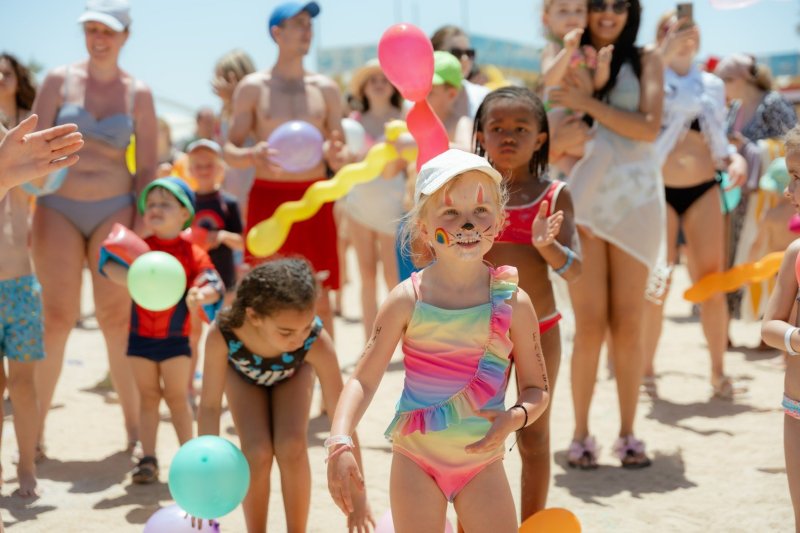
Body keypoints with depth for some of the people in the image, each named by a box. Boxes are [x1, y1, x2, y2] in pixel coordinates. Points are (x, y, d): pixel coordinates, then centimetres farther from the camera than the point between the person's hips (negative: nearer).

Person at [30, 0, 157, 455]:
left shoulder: (138, 94, 5)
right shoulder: (59, 81, 4)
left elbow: (148, 167, 5)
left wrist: (139, 225, -3)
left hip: (114, 211, 0)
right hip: (58, 208, 0)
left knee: (117, 317, -1)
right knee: (57, 318, -2)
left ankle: (135, 425, 7)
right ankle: (36, 426, 7)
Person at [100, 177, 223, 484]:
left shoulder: (193, 254, -5)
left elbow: (214, 287, -15)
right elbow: (109, 264, -18)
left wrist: (200, 295, -39)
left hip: (175, 339, -2)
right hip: (140, 335, 2)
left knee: (176, 397, 6)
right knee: (148, 396, 8)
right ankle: (148, 459, 13)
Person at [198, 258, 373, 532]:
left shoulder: (317, 342, -42)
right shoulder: (222, 335, -43)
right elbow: (210, 406, -29)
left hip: (292, 374, 0)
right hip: (243, 374, 0)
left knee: (291, 446, -20)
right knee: (257, 452, -19)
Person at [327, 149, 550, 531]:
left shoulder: (513, 303, -6)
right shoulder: (407, 300, -9)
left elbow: (536, 389, 2)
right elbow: (363, 379, -9)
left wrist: (515, 417, -21)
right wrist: (339, 443, -24)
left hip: (482, 461, 1)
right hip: (416, 459, -1)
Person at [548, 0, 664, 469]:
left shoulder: (645, 61, 8)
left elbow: (649, 127, -7)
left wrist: (589, 103, -11)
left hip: (635, 200, 0)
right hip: (581, 201, 0)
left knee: (629, 325, 1)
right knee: (590, 326, -3)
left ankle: (628, 434, 9)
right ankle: (581, 434, 7)